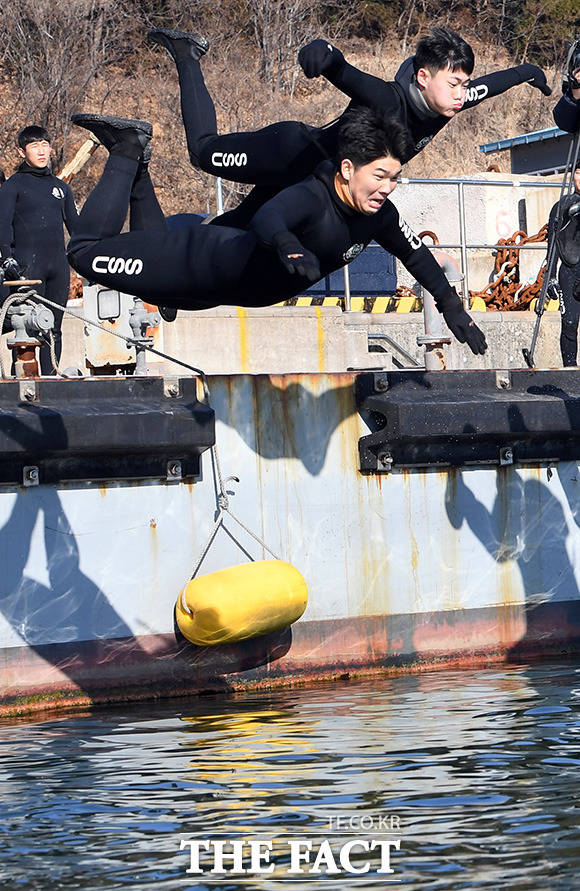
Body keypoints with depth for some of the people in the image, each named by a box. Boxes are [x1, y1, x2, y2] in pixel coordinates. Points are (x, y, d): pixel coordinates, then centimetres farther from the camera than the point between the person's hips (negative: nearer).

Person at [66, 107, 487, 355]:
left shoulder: (379, 216, -14)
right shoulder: (311, 197, -37)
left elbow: (416, 256, 4)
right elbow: (266, 220, -57)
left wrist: (453, 309, 3)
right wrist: (289, 246, -79)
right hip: (207, 262, -8)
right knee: (87, 252, -3)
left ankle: (136, 168, 36)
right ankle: (128, 152, 12)